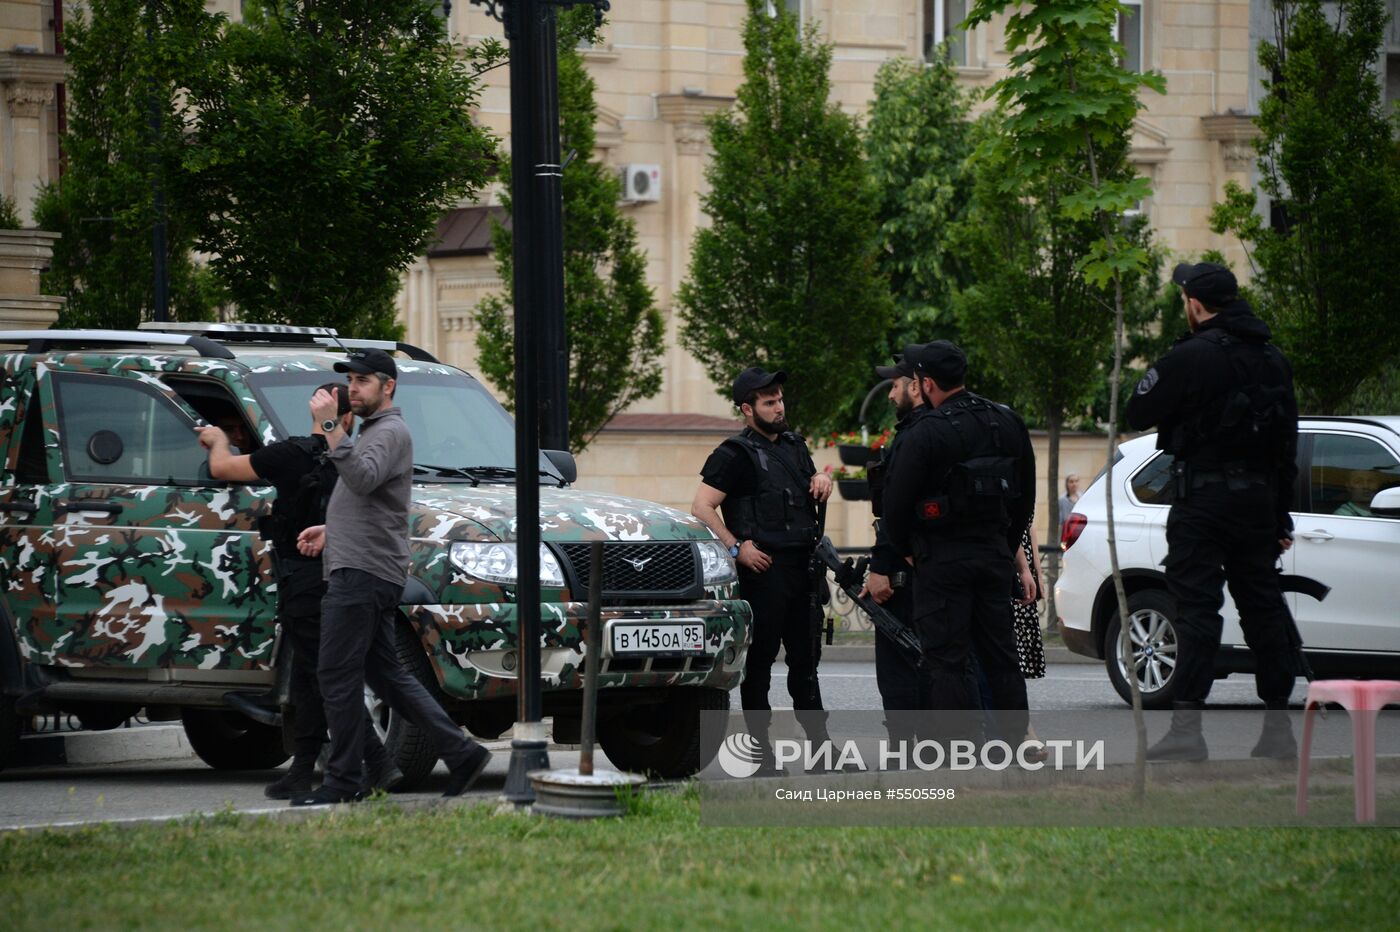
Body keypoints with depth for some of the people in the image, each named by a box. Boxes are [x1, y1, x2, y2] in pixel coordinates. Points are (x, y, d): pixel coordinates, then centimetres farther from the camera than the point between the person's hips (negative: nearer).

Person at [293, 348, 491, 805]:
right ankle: (462, 753, 8)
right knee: (385, 674, 10)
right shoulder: (373, 432, 25)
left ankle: (342, 781, -6)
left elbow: (362, 479, -29)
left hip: (364, 574, -11)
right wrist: (330, 530, 24)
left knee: (338, 676, -9)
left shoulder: (390, 432, -9)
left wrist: (331, 426, -30)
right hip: (358, 571, 11)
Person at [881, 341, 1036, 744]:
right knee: (1000, 654, 12)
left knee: (947, 658, -4)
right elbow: (1025, 494, 15)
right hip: (994, 553, 6)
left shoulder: (927, 434, -15)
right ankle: (1014, 737, 13)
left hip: (942, 557, -6)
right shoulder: (1008, 423, 7)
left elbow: (897, 499, -10)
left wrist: (905, 549, 7)